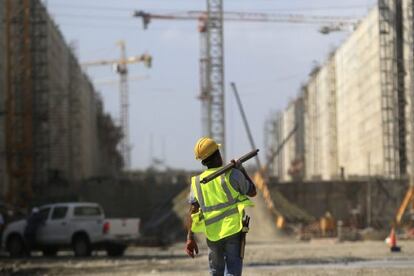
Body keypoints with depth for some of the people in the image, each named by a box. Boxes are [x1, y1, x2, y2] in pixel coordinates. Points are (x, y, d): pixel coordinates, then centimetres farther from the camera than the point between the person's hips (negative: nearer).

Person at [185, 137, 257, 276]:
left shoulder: (197, 182, 6)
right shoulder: (232, 174, -3)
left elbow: (192, 212, 1)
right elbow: (252, 191, 11)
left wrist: (190, 238, -1)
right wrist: (242, 170, 19)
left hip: (213, 235, 3)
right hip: (233, 230, -3)